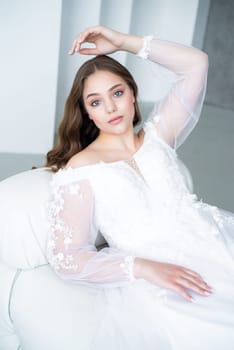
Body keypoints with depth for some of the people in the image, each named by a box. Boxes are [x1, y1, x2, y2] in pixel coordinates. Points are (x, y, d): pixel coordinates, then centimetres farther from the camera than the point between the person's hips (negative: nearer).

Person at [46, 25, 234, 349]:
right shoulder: (79, 171, 0)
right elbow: (67, 258, -5)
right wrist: (143, 267, -18)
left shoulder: (156, 137, 15)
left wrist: (122, 41, 8)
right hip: (154, 283, -5)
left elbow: (196, 64, 12)